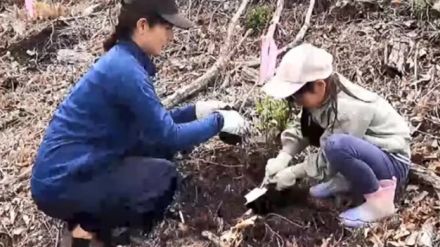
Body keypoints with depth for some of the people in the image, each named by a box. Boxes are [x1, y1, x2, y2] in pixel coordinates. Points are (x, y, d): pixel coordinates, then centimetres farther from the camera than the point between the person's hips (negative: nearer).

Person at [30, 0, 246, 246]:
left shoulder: (124, 59, 6)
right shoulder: (125, 69, -23)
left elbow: (153, 122, 15)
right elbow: (168, 135, -20)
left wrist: (195, 110, 7)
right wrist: (219, 121, -8)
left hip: (78, 166, 9)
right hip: (61, 183, -9)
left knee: (160, 148, 9)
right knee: (164, 177, -16)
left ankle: (92, 215, 11)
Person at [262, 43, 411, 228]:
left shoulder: (348, 110, -31)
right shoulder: (323, 95, -8)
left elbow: (329, 160, -24)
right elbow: (302, 129, 1)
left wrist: (292, 173, -13)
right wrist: (282, 158, -13)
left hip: (392, 163, -9)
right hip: (368, 152, 9)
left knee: (336, 145, -37)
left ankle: (380, 199, -15)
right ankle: (347, 180, 11)